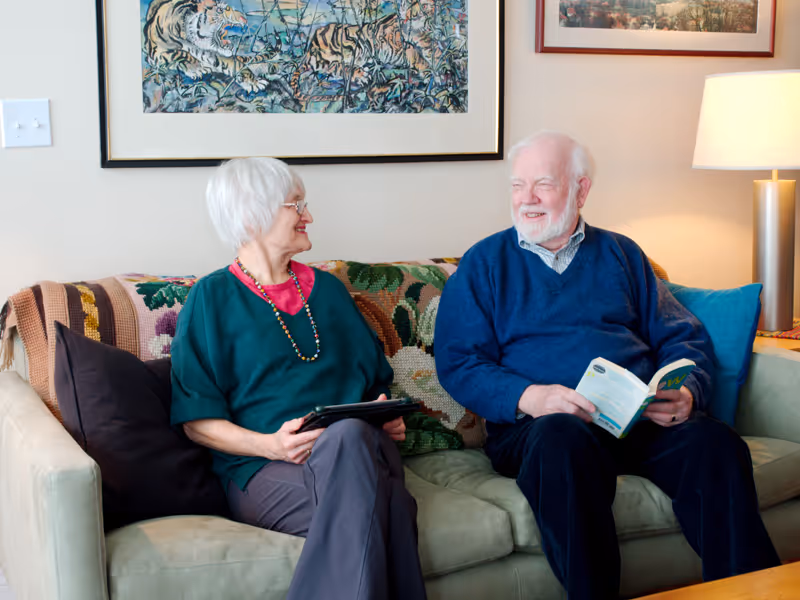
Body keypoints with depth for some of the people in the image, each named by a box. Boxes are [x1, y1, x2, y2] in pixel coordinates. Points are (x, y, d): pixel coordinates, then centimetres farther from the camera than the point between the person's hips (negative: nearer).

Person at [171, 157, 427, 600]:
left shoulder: (326, 289, 24)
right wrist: (269, 445, -15)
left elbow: (376, 381, 28)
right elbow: (197, 421, 1)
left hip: (360, 450, 4)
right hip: (262, 471, -4)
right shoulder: (212, 298, 8)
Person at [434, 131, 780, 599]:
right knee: (563, 438, -38)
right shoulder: (485, 263, 14)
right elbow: (457, 363, 3)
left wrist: (688, 394, -6)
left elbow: (684, 339, 17)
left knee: (716, 444, -29)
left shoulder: (621, 254, 23)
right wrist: (528, 396, -16)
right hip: (537, 424, -2)